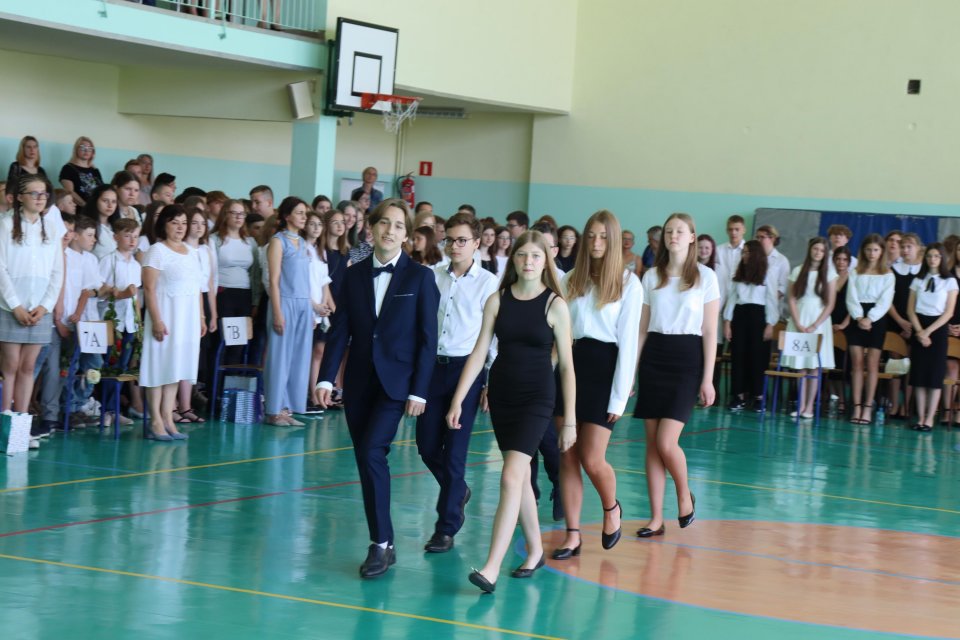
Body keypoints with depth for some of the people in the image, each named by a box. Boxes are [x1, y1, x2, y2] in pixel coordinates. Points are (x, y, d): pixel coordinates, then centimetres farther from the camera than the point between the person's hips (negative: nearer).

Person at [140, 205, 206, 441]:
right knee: (160, 367, -4)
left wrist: (201, 317, 13)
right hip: (167, 315, -7)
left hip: (188, 318, 7)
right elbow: (149, 289, -12)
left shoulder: (190, 251, 15)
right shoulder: (157, 251, -6)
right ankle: (156, 422, -2)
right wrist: (157, 321, -18)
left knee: (175, 368, 8)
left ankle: (168, 419, 11)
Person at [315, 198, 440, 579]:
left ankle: (381, 544, -12)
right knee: (366, 461, 6)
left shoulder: (420, 278, -1)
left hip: (395, 382, -4)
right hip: (358, 382, 4)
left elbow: (427, 338, -3)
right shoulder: (355, 275, 8)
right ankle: (382, 543, 16)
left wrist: (419, 390, -9)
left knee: (372, 452, -18)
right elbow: (340, 330, 6)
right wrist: (326, 377, -4)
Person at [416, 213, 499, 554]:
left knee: (454, 449, -2)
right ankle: (458, 492, 36)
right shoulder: (432, 277, 5)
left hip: (467, 368, -4)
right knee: (427, 445, 7)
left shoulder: (489, 283, -5)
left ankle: (446, 528, 7)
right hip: (432, 365, 4)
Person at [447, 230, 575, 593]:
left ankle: (491, 568, -21)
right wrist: (458, 399, -3)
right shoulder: (497, 301, 3)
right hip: (501, 395, 4)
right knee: (520, 477, 14)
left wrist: (570, 420, -3)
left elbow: (566, 365, -2)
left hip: (537, 397, -4)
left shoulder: (555, 305, -5)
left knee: (511, 477, -16)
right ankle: (535, 550, 32)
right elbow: (479, 352, 4)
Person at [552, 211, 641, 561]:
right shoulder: (571, 280, 11)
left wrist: (620, 397, -9)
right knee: (568, 458, 2)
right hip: (570, 365, 4)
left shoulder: (628, 284, 0)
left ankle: (611, 509, 23)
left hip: (604, 368, -4)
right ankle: (572, 535, 8)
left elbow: (628, 341, -4)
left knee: (592, 460, -7)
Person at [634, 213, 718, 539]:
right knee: (652, 443, 2)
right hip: (653, 357, 4)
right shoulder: (651, 277, 8)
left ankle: (685, 495, 14)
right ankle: (656, 518, 9)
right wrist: (631, 372, 7)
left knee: (666, 442, -14)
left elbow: (710, 332, -1)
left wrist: (707, 379, -6)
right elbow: (642, 329, 11)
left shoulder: (705, 277, -1)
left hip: (687, 358, -4)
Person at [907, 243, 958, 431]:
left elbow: (948, 313, -5)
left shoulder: (950, 282, 1)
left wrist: (928, 331, -12)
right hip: (919, 330, 3)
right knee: (919, 375, -1)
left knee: (935, 376, -4)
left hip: (938, 329, -3)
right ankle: (920, 418, 3)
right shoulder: (918, 280, 10)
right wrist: (919, 331, -10)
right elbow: (910, 309, 5)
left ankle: (929, 419, -2)